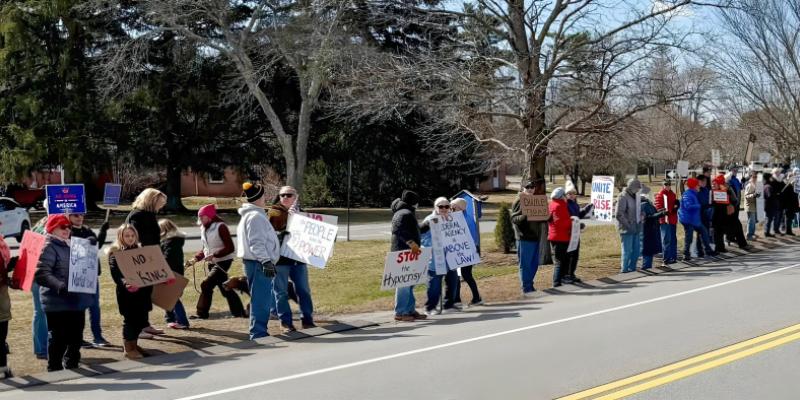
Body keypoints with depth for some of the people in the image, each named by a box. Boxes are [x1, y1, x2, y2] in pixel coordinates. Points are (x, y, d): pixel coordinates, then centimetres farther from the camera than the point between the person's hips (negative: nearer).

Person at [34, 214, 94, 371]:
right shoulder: (48, 247, -10)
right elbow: (41, 274, -23)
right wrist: (59, 286, -34)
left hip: (77, 301, 8)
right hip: (57, 303, -8)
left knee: (76, 336, 15)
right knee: (58, 337, -3)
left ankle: (71, 365, 29)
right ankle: (54, 367, 10)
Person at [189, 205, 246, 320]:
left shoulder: (220, 227, -15)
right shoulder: (204, 229, 9)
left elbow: (230, 248, -19)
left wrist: (214, 255, -25)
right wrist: (196, 259, 2)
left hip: (223, 261, -8)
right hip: (212, 263, 8)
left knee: (206, 285, -14)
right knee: (225, 289, 11)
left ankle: (202, 313, -5)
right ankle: (239, 312, 19)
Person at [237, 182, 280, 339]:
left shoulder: (249, 215, 19)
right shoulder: (256, 216, -14)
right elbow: (256, 242, -21)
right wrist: (266, 261, -24)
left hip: (256, 263, 11)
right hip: (259, 264, -11)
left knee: (260, 299, 16)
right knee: (260, 300, -8)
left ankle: (259, 332, 23)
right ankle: (258, 333, -7)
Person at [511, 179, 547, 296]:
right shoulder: (519, 202, -7)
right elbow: (513, 218, -13)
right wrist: (524, 216, -31)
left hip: (535, 237, 8)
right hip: (525, 238, -8)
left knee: (534, 264, 12)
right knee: (525, 264, -3)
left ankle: (530, 286, 22)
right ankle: (526, 289, 1)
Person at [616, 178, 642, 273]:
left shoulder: (635, 196, 14)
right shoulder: (623, 197, -13)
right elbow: (619, 214, -19)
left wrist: (639, 221, 8)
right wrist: (628, 225, -18)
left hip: (636, 228, 8)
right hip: (627, 229, -8)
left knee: (636, 250, 12)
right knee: (627, 251, -3)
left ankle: (632, 268, 23)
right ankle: (625, 270, 5)